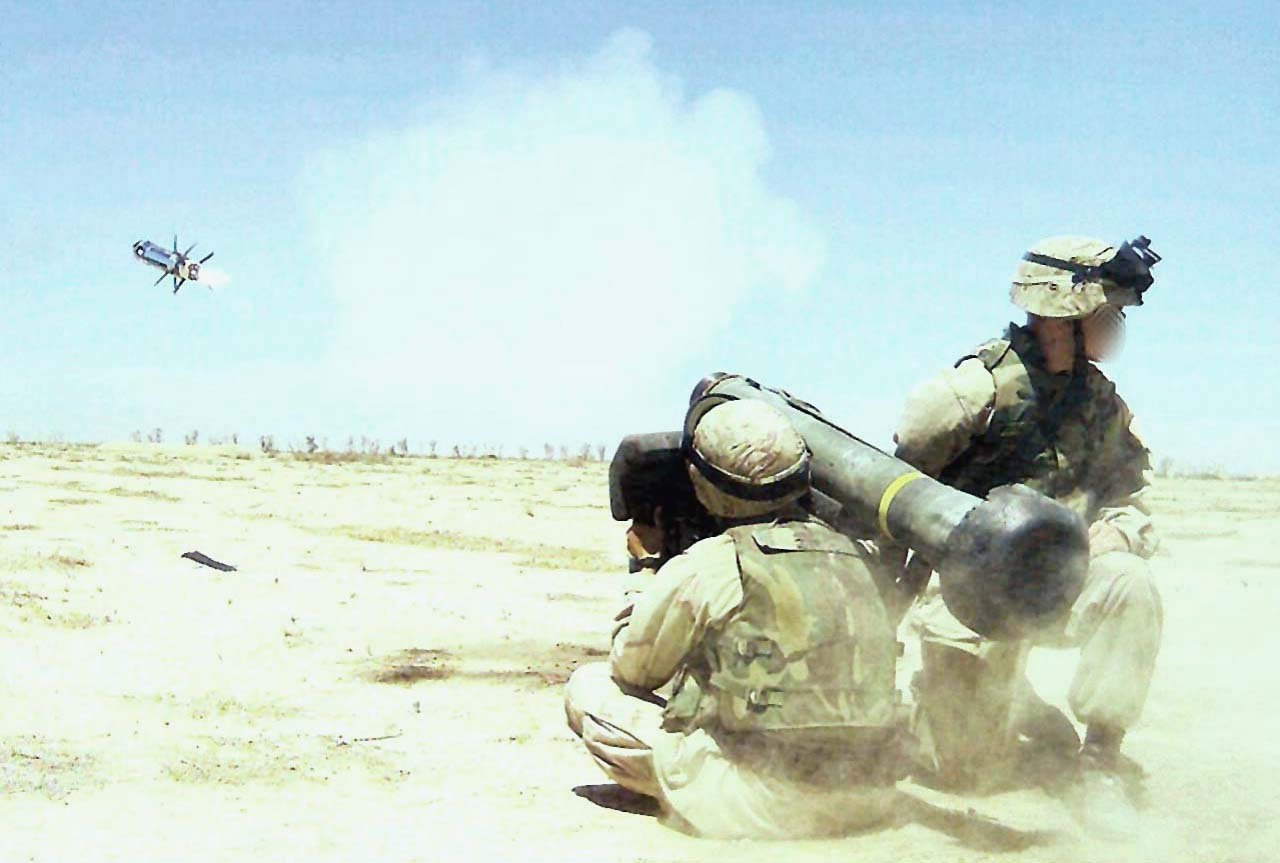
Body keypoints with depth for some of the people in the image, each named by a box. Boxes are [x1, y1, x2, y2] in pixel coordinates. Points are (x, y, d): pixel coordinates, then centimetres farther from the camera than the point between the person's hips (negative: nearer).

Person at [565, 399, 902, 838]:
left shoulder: (704, 567, -9)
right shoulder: (851, 554, 6)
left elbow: (630, 669, 6)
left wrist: (647, 562, 21)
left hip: (757, 806, -6)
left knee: (588, 689, 7)